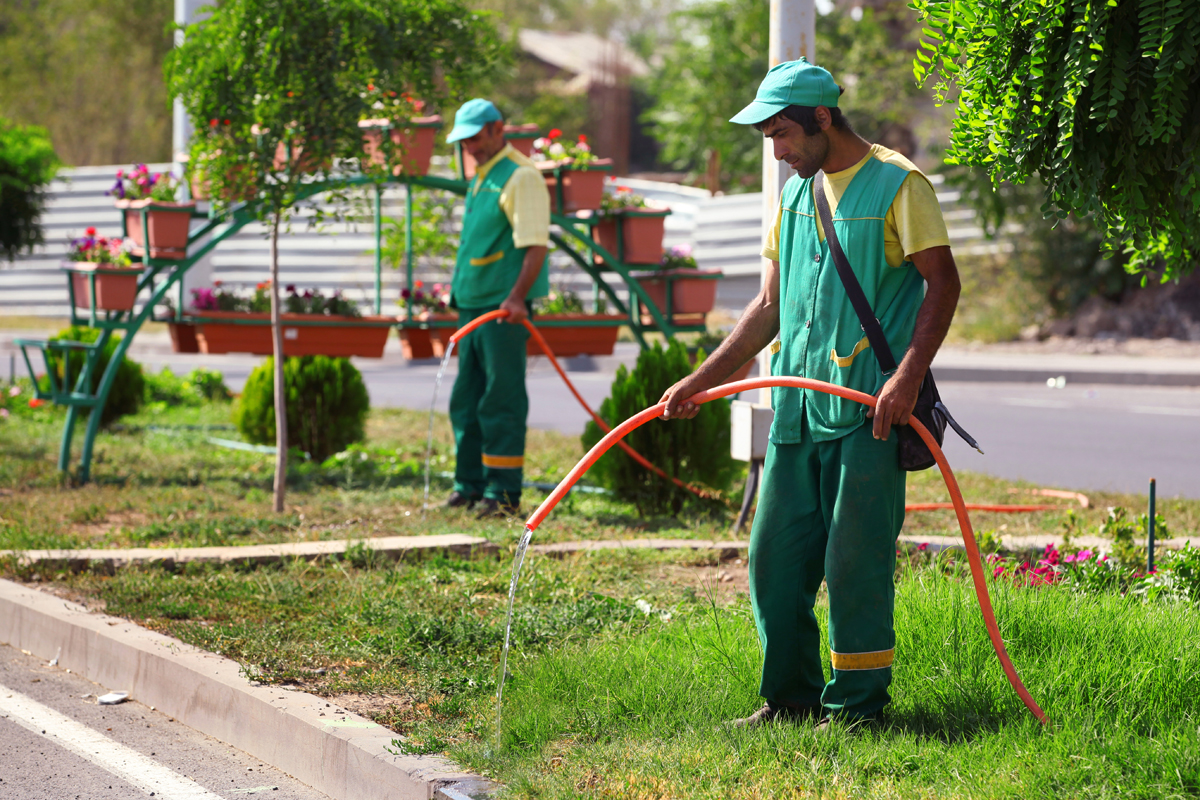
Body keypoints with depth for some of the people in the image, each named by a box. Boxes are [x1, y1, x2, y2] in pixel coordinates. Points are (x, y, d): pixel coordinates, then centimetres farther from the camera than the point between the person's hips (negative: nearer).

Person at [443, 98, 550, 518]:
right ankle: (470, 485, 19)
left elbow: (536, 244, -19)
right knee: (466, 400, 12)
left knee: (501, 401, -7)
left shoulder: (521, 176, -11)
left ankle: (504, 493, -3)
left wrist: (517, 296, -27)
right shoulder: (479, 178, 18)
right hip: (473, 303, 9)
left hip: (503, 308, -9)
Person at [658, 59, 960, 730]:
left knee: (856, 563, -6)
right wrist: (701, 381, 15)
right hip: (796, 407, 7)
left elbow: (943, 281, -9)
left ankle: (857, 704, 4)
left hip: (869, 409, -7)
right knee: (775, 558, 7)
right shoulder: (795, 194, 17)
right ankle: (790, 698, 18)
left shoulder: (898, 184, -4)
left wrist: (909, 375, -21)